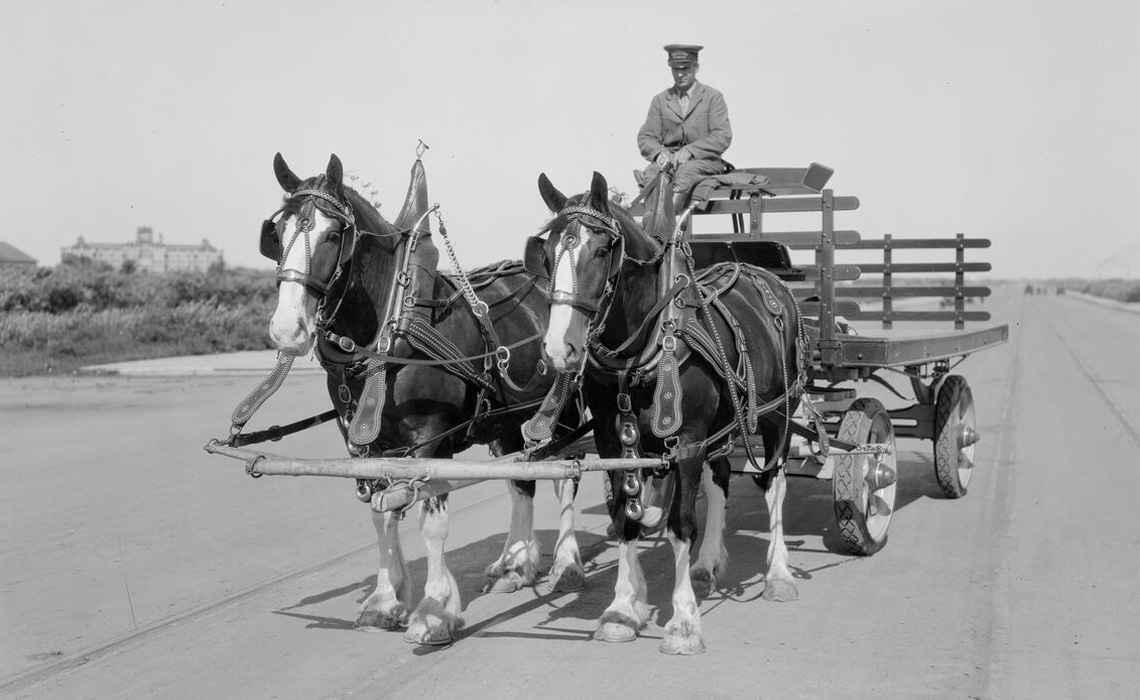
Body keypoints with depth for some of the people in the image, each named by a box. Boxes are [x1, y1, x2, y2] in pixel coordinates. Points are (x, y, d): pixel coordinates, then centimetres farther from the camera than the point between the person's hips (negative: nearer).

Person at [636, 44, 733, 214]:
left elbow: (723, 137, -5)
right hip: (669, 159, 3)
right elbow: (645, 138, 12)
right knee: (651, 173, -32)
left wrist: (689, 150, -19)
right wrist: (659, 152, -13)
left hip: (704, 160, -3)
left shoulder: (713, 97, 8)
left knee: (685, 171, -37)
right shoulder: (660, 100, 17)